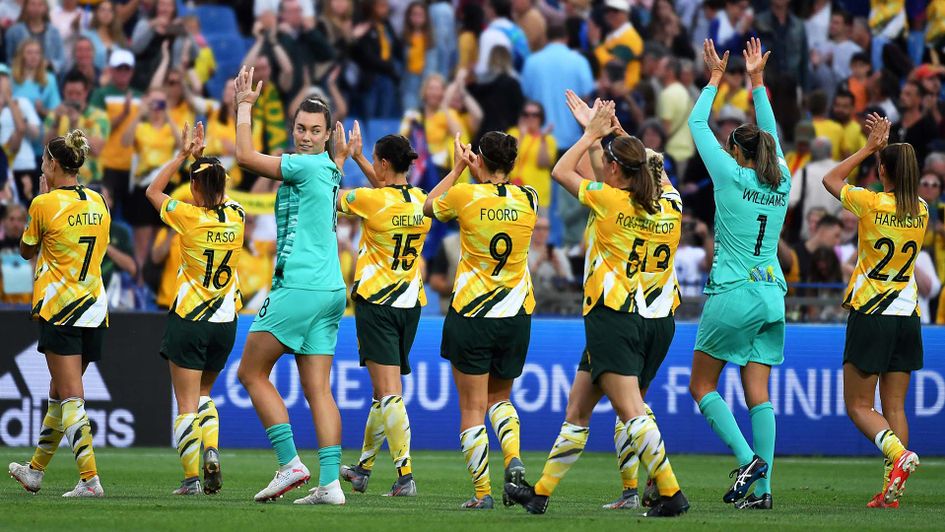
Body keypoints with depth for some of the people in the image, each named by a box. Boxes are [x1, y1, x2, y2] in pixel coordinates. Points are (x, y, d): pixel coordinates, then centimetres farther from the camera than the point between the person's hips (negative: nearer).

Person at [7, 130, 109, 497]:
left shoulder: (44, 204, -10)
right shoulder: (97, 202, 7)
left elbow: (26, 251, 5)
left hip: (59, 308, -6)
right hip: (94, 306, 6)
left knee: (70, 397, -8)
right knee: (59, 392, 18)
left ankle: (90, 479, -18)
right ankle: (35, 471, 31)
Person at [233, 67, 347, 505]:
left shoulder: (308, 165, -11)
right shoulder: (328, 169, 15)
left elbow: (246, 157, -14)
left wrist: (245, 104, -4)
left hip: (299, 289, -9)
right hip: (329, 290, 9)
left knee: (251, 373, 2)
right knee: (318, 390, 4)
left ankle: (290, 463, -5)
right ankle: (330, 482, -4)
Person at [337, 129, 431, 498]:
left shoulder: (371, 200, -14)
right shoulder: (421, 201, 4)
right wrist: (358, 157, 30)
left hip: (376, 303, -6)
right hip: (411, 303, 6)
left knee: (389, 394, -11)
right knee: (383, 391, 17)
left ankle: (406, 477, -19)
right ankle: (363, 467, 31)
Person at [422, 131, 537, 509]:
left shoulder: (465, 196, -10)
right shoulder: (528, 199, -2)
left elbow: (428, 206, 12)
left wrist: (457, 169, 20)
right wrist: (478, 176, 24)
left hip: (471, 315, -3)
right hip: (517, 313, 3)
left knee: (472, 408, 4)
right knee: (499, 397, 21)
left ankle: (482, 492, -1)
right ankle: (513, 459, -5)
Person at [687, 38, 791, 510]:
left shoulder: (732, 176, -6)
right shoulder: (781, 183, 7)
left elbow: (698, 124, 5)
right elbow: (771, 133, 24)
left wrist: (715, 77, 15)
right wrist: (757, 80, 30)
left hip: (733, 294, -5)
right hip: (772, 296, 5)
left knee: (701, 385, 5)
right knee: (758, 395, 3)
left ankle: (747, 458, -13)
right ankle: (762, 487, -6)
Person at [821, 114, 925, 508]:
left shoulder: (872, 204, -13)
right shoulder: (921, 210, 1)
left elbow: (830, 179, 5)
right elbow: (904, 185, 25)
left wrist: (870, 147, 6)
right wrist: (885, 146, 21)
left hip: (870, 315, -5)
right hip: (906, 316, 5)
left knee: (858, 405, 2)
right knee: (894, 407, 8)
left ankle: (898, 454, -23)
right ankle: (892, 490, -2)